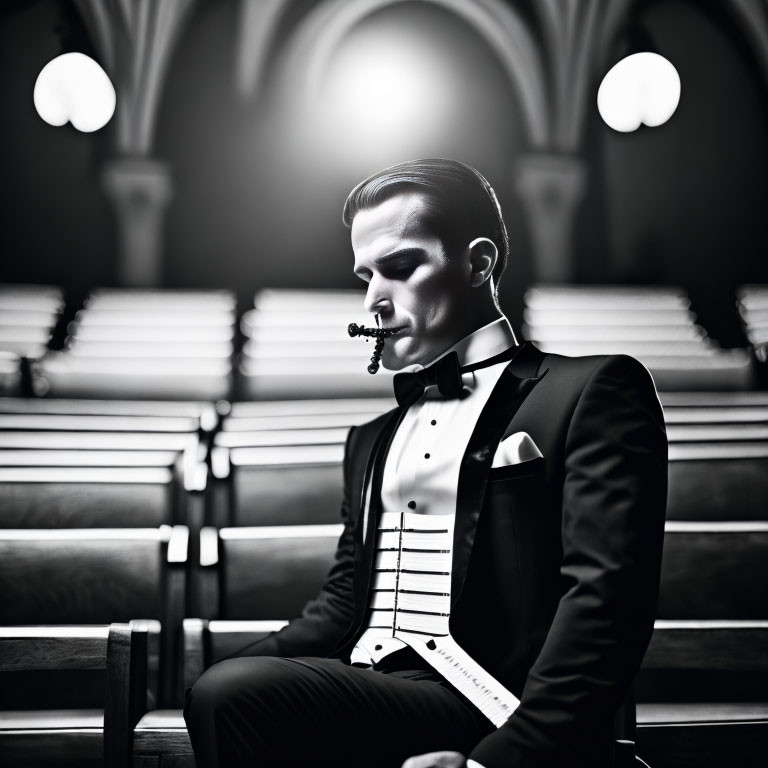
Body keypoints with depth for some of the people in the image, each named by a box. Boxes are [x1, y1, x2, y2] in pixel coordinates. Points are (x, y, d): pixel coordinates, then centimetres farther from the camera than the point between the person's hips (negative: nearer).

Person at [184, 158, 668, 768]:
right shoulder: (372, 440, 26)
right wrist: (226, 671, 2)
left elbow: (604, 599, -11)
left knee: (236, 698, -26)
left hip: (490, 719, -6)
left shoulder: (590, 393, 2)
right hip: (361, 700, 6)